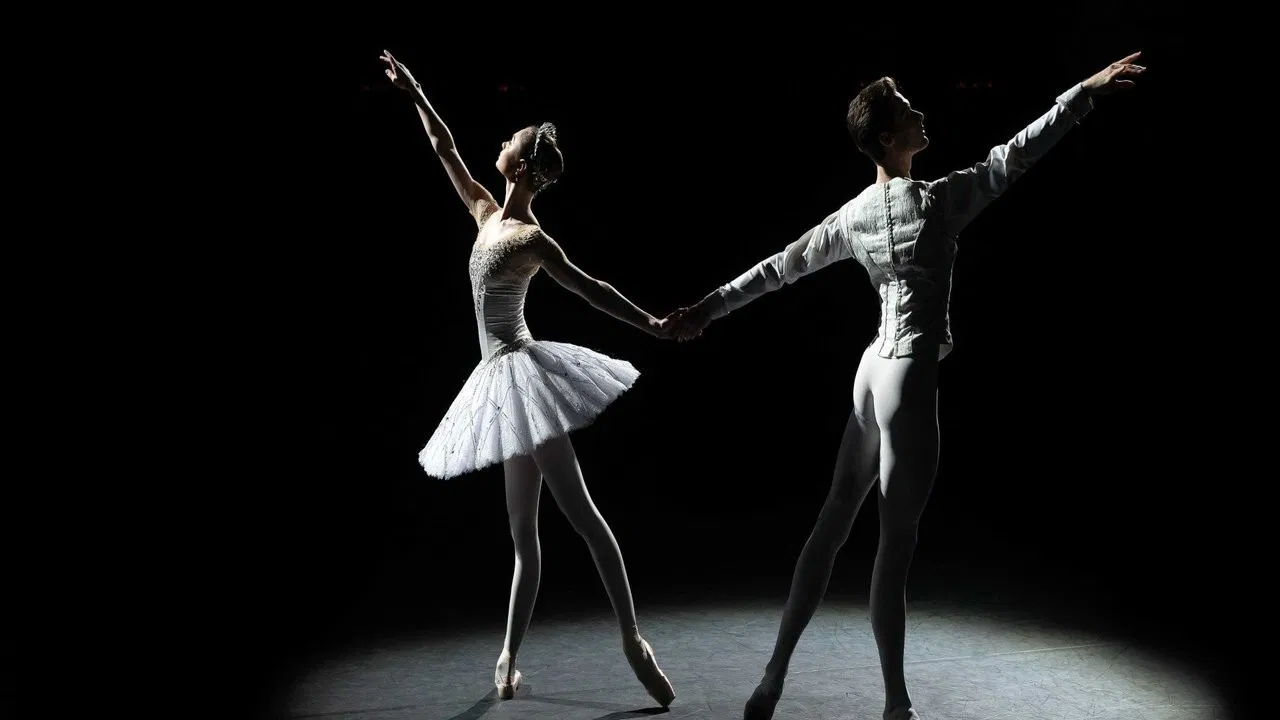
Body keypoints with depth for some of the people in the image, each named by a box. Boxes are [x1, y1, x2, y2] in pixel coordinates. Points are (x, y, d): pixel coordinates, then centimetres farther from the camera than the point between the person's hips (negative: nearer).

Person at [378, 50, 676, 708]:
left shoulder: (532, 239, -11)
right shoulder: (488, 215, 11)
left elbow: (586, 287, -15)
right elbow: (446, 152, 21)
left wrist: (651, 324, -23)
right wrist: (413, 94, 27)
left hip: (522, 372, -8)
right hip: (503, 378, 8)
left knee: (581, 512, -10)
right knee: (523, 532, 11)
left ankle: (633, 641, -9)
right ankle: (509, 656, 19)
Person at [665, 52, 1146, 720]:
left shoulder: (853, 215, 8)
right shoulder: (935, 200, -12)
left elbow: (780, 267, 14)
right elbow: (1012, 156, -11)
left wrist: (707, 308, 23)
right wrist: (1087, 90, -3)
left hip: (872, 369, 8)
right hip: (910, 375, -8)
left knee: (833, 522, 14)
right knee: (896, 542, -2)